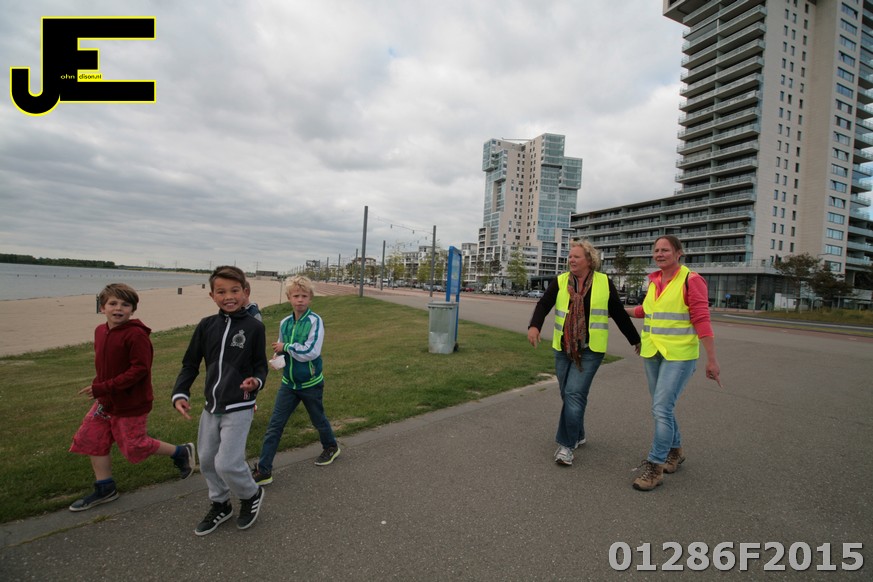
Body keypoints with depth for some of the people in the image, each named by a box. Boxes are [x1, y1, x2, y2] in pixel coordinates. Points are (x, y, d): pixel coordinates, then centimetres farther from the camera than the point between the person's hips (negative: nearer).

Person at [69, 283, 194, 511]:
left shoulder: (136, 335, -24)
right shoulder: (100, 331, 3)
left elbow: (140, 369, -27)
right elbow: (103, 365, 17)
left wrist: (103, 387, -26)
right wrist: (99, 388, 10)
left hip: (131, 404, -8)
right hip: (105, 401, 8)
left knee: (134, 446, 2)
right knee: (92, 440, 13)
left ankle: (181, 452, 24)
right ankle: (105, 489, 30)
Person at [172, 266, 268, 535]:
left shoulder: (254, 327, -10)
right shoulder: (206, 326, 0)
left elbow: (260, 364, -3)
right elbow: (190, 364, 7)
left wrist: (256, 381, -23)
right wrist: (180, 393, -5)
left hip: (238, 407, -5)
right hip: (211, 406, 6)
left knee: (227, 463, -9)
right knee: (207, 460, 17)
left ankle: (251, 495, 22)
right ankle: (220, 505, 40)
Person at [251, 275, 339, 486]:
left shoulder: (315, 321, -18)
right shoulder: (285, 322, 0)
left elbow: (312, 351, -26)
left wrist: (285, 346, -18)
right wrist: (278, 357, -6)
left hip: (310, 383, -4)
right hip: (288, 383, 4)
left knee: (318, 419, 17)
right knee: (274, 425, 1)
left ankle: (331, 447, 44)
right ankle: (263, 470, 12)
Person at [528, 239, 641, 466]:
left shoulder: (604, 283, 0)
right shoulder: (560, 281, 2)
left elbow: (619, 314, 8)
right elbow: (543, 305, -9)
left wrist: (636, 340, 16)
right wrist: (534, 326, -28)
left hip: (590, 350, -3)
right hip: (563, 349, 3)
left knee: (574, 394, -12)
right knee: (567, 395, 12)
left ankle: (567, 444, 1)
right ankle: (578, 435, 34)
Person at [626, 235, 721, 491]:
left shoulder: (691, 280, -10)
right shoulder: (654, 280, 7)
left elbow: (702, 320, -14)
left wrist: (712, 359, -15)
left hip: (679, 355, -6)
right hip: (652, 353, 7)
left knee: (661, 408, -10)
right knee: (661, 408, 15)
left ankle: (655, 467, 2)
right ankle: (675, 451, 36)